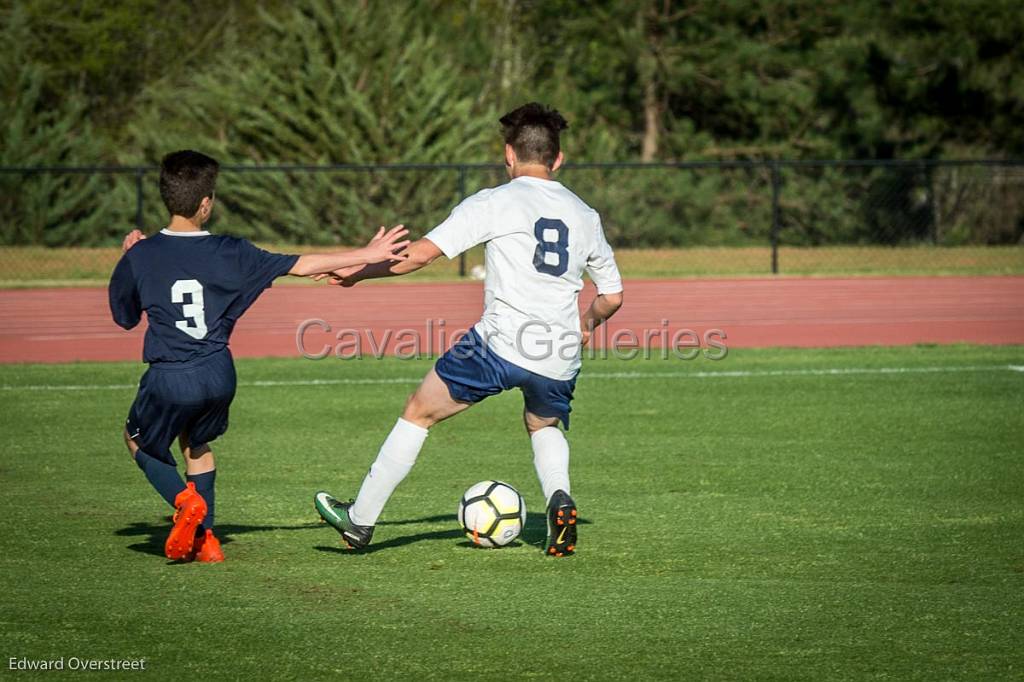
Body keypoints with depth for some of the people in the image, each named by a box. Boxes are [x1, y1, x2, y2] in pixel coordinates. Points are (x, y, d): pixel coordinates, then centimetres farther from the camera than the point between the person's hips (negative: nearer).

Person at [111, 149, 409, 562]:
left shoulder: (140, 256, -6)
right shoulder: (228, 253, -2)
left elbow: (124, 316, 8)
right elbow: (301, 265, 3)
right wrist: (366, 256, 11)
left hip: (169, 379, -3)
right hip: (219, 375, 3)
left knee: (138, 440, 23)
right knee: (196, 443, 30)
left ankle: (185, 500, -3)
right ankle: (203, 539, 24)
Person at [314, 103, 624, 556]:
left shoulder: (495, 202, 0)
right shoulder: (585, 216, 15)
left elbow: (423, 252, -6)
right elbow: (612, 296, 23)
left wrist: (359, 272, 6)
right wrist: (587, 323, 44)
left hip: (500, 344, -4)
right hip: (559, 362, 4)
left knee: (419, 413, 12)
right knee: (543, 425, 33)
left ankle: (360, 519, 15)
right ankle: (559, 500, 4)